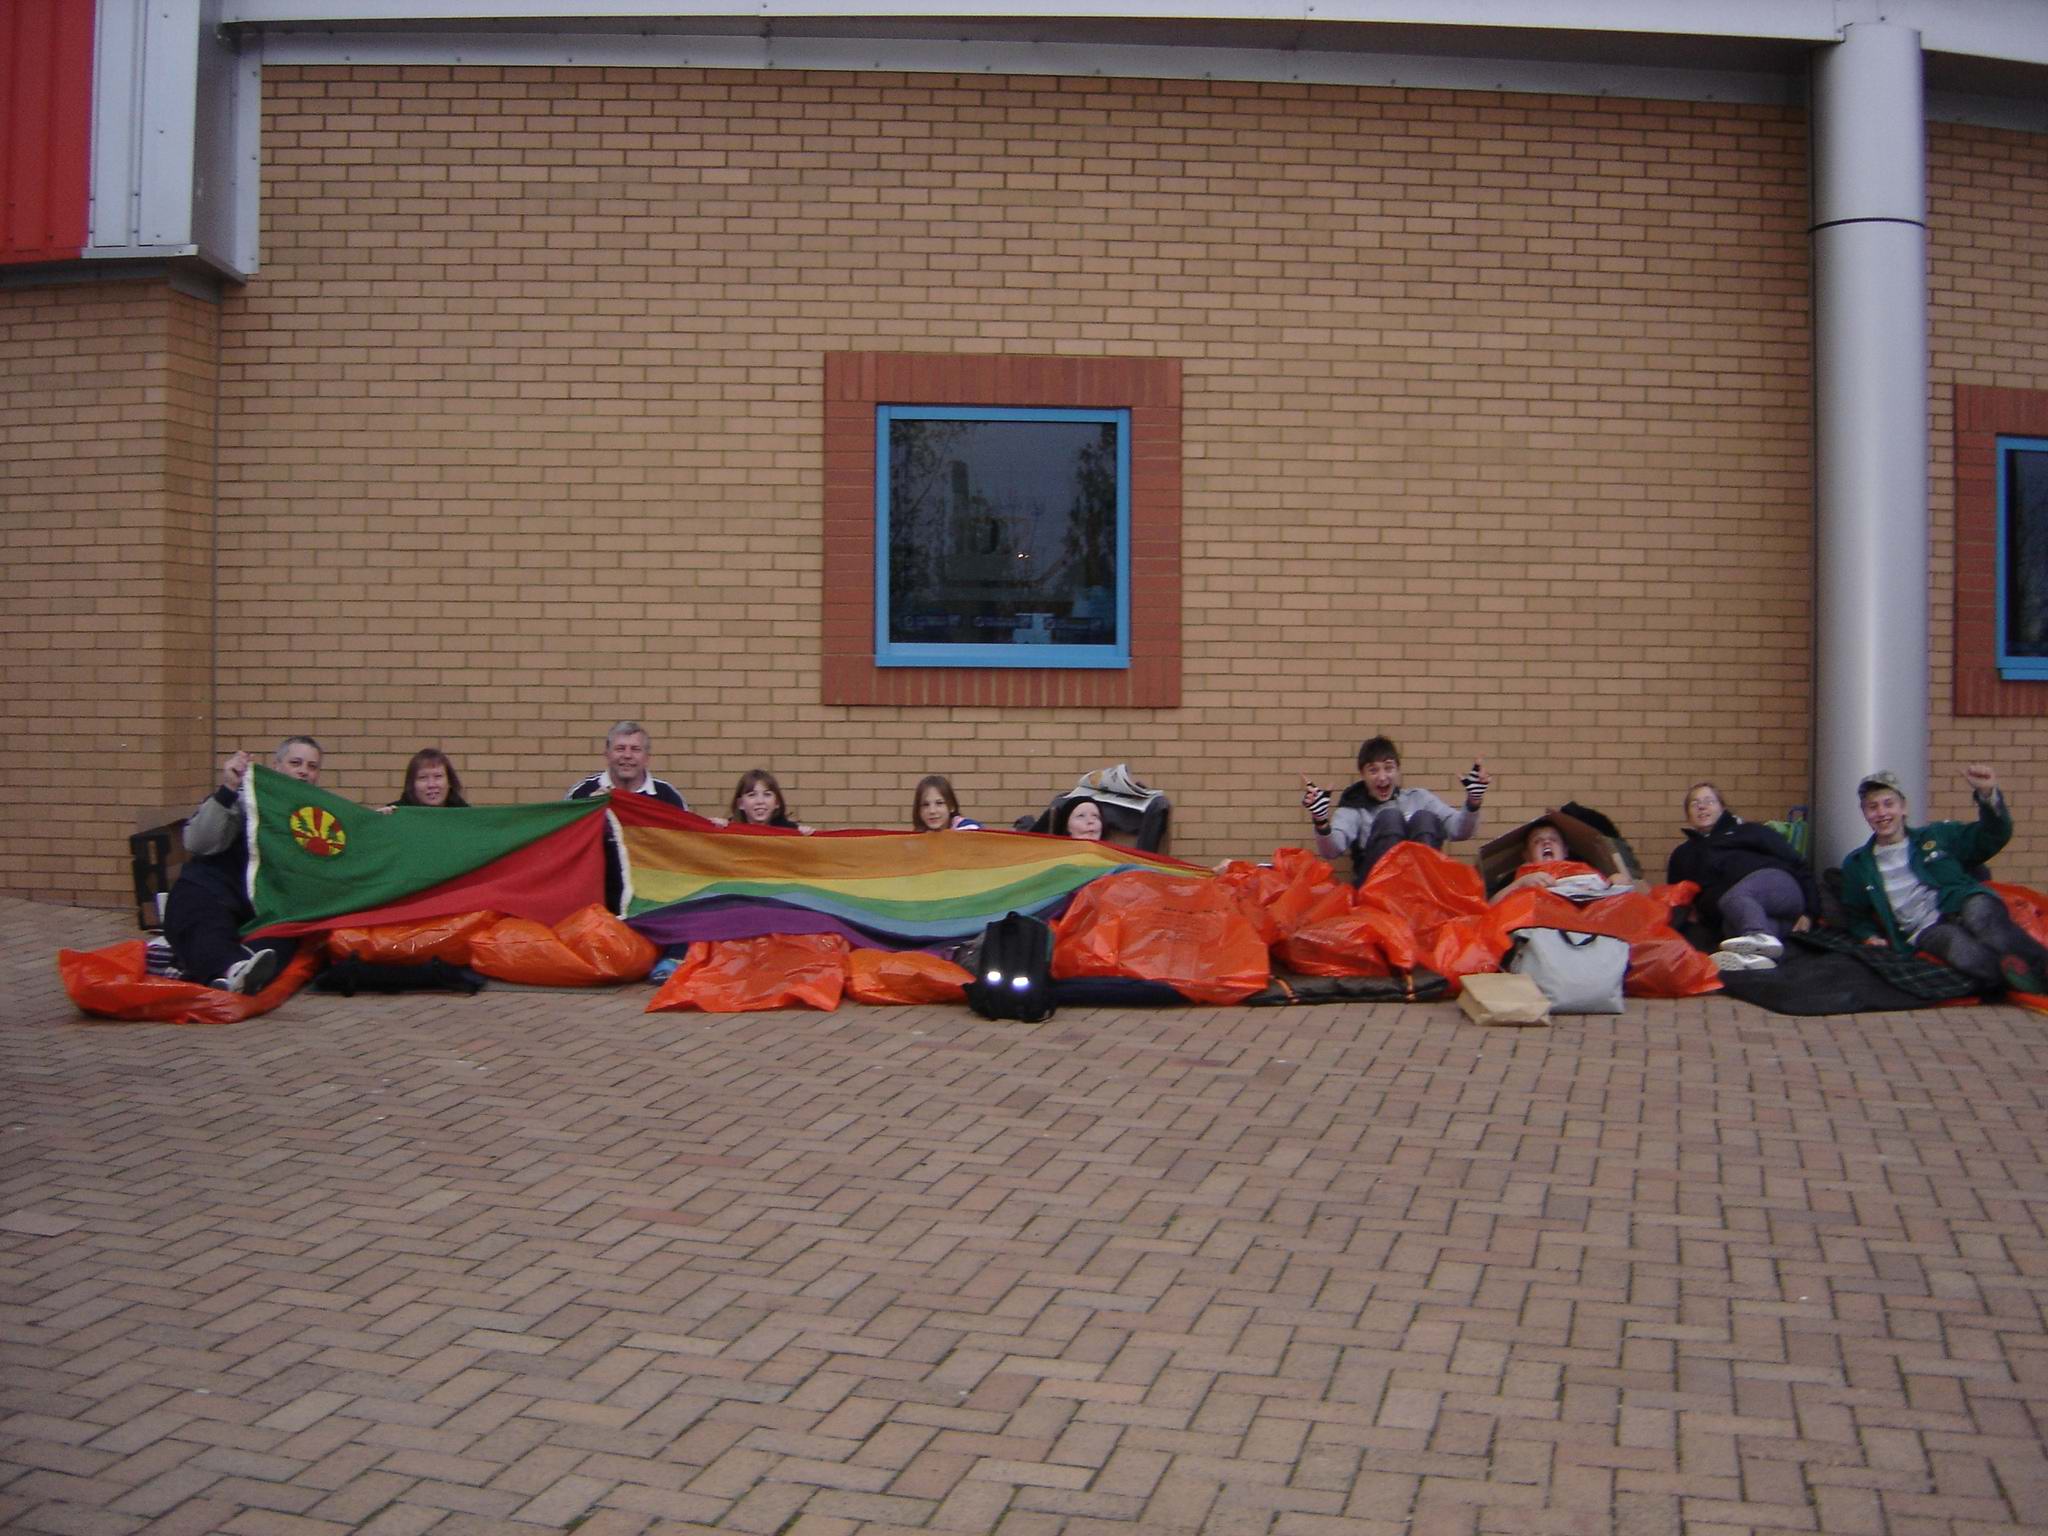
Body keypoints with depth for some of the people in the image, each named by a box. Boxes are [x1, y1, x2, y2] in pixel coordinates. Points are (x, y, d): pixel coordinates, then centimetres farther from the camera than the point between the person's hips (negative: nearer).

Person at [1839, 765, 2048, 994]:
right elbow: (1856, 916, 30)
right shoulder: (1857, 864, 22)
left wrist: (1988, 794, -3)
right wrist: (1870, 937, 7)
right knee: (1955, 941, -38)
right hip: (1926, 932, -1)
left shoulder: (1936, 836, 20)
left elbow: (1993, 837, 15)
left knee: (1979, 910, -38)